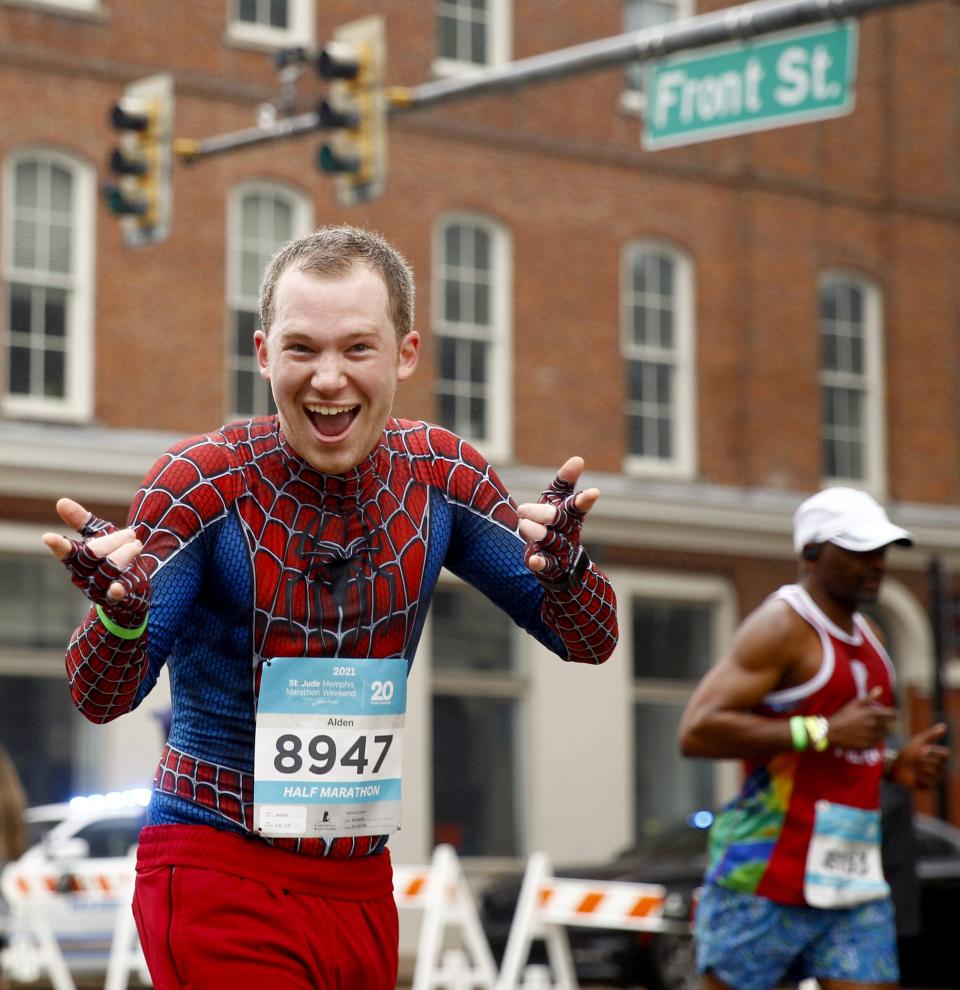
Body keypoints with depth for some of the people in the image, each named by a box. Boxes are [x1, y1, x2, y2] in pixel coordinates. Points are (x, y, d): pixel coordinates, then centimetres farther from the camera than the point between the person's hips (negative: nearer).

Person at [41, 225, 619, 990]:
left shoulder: (439, 475, -2)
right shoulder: (201, 483, -13)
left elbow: (590, 641, -2)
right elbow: (102, 698, -17)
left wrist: (563, 571, -25)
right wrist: (121, 613, -41)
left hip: (363, 882, 5)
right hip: (220, 875, -4)